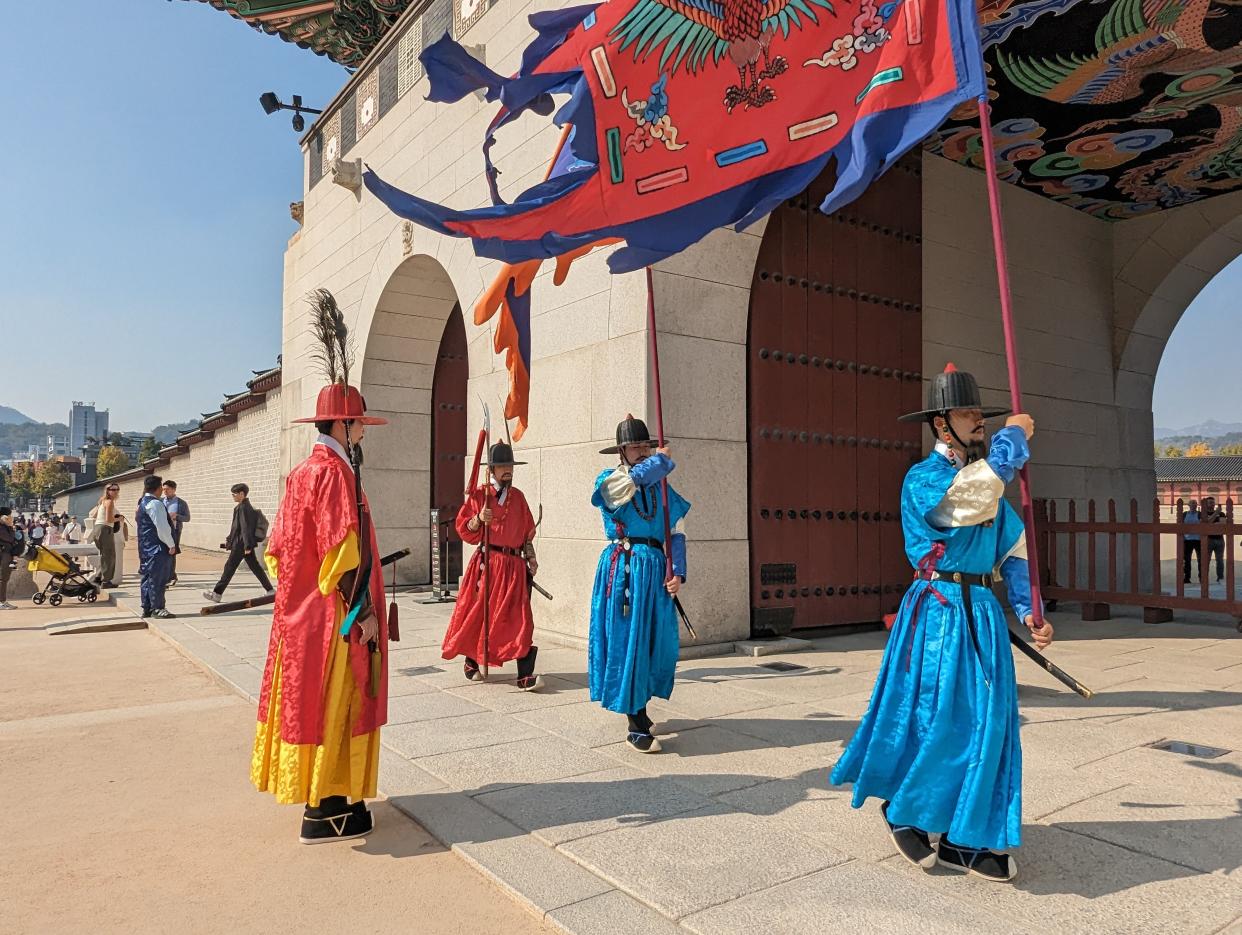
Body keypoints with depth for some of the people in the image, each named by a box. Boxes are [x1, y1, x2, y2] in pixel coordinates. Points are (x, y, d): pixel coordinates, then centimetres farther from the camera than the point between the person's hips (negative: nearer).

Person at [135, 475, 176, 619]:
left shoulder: (143, 503, 16)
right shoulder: (155, 503, -16)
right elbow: (162, 527, -20)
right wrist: (171, 545, -15)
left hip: (145, 547, 10)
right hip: (157, 548, -10)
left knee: (147, 577, 13)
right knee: (157, 578, -6)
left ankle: (147, 608, 19)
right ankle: (157, 609, -2)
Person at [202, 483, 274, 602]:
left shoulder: (243, 507, -16)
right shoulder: (246, 507, 14)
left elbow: (245, 528, -20)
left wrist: (247, 546, -22)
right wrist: (229, 539, 25)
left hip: (240, 544, -10)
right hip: (245, 544, 10)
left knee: (229, 568, -1)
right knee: (255, 567, 10)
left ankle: (217, 593, 6)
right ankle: (269, 590, 10)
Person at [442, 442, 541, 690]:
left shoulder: (518, 497, 13)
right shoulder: (479, 496, 0)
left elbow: (527, 530, 18)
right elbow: (464, 529, -1)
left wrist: (530, 557, 9)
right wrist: (479, 519, -18)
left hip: (515, 565, 3)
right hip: (487, 563, -3)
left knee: (519, 618, -5)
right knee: (480, 613, 5)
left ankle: (525, 675, -7)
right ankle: (471, 662, 28)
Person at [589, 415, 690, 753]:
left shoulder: (661, 488, 14)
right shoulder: (610, 481, 0)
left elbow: (676, 533, 10)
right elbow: (637, 476, -24)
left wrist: (677, 572, -4)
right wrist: (664, 459, -6)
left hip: (656, 569, 5)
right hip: (624, 568, -5)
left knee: (657, 641, 8)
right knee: (627, 641, -5)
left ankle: (638, 709, 29)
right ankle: (636, 727, 2)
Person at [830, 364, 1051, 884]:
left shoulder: (988, 481, 15)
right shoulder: (922, 478, -9)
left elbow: (1014, 552, 16)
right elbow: (976, 492, -29)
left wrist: (1027, 611, 2)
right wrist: (1014, 436, -11)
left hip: (982, 612, 7)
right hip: (938, 612, -7)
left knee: (987, 720, 6)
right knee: (938, 718, -4)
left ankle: (965, 838, 18)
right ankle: (902, 811, 20)